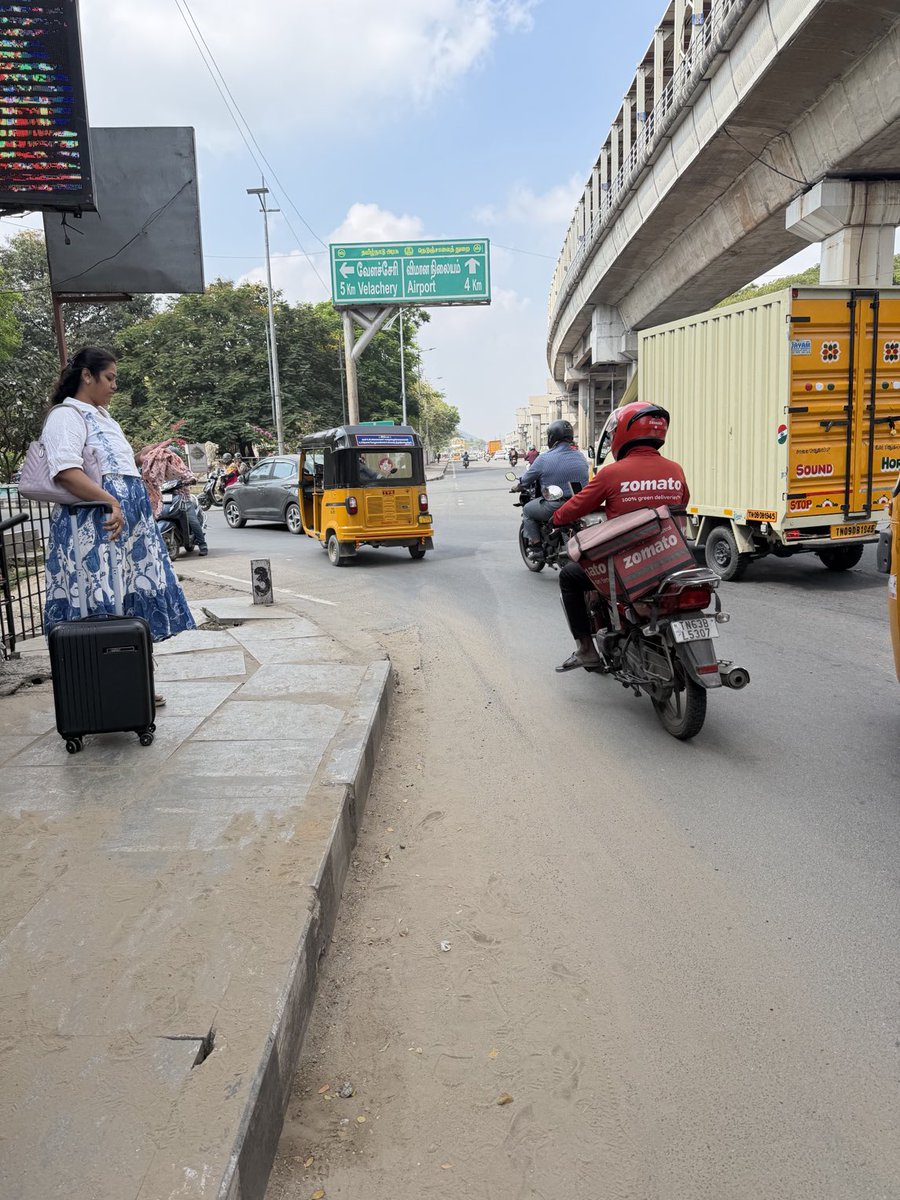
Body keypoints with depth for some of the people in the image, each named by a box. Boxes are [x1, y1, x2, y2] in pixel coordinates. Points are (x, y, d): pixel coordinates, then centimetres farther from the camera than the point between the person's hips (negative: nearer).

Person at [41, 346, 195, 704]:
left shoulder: (102, 415, 22)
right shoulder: (66, 415, -8)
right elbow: (66, 471, -23)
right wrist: (110, 503, -29)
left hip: (128, 523, 9)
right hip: (95, 526, -9)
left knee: (129, 606, 11)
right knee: (100, 611, -8)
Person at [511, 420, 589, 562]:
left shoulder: (544, 459, -8)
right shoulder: (581, 457, 7)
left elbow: (525, 481, 3)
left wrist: (516, 488, 26)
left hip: (555, 508, -5)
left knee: (527, 509, 20)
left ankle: (536, 548, 13)